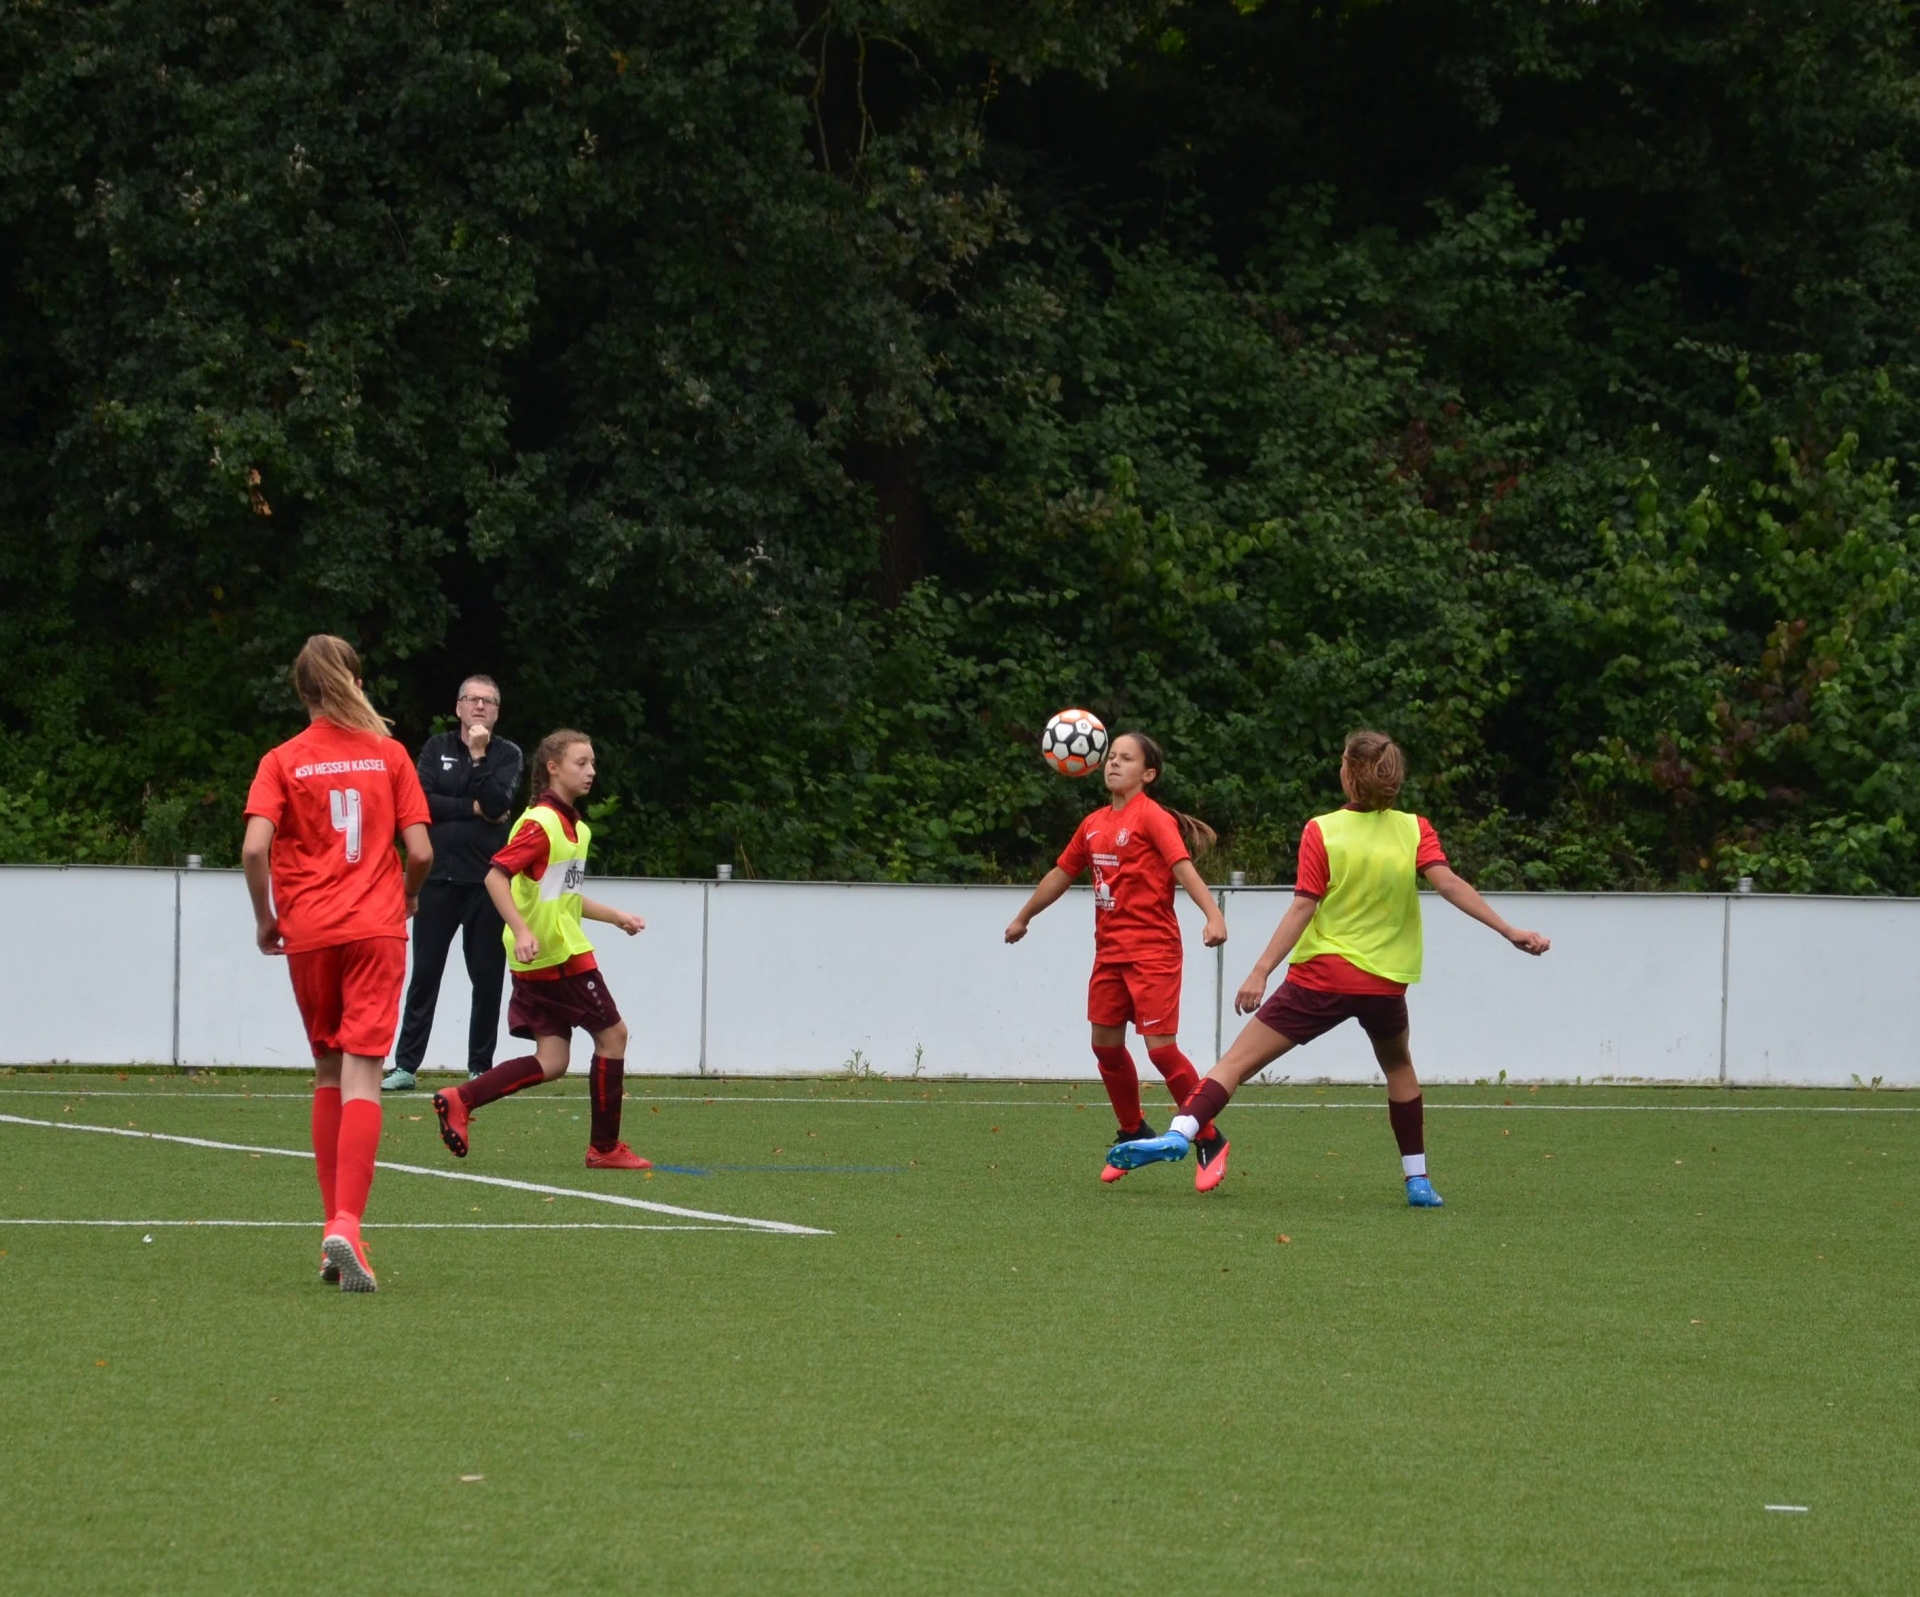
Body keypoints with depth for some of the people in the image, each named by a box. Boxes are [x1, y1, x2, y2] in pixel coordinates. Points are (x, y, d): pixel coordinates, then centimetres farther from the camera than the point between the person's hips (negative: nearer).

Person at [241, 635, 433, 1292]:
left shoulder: (283, 762, 1)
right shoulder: (388, 754, 4)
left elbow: (255, 847, -11)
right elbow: (420, 851, 0)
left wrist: (265, 917, 4)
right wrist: (406, 898, 20)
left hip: (309, 933, 1)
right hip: (376, 929, -1)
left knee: (328, 1073, 16)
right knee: (361, 1072, -8)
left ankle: (335, 1224, 17)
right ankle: (346, 1223, -25)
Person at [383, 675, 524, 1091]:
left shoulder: (507, 754, 5)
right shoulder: (437, 747, 8)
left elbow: (498, 803, -11)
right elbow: (422, 802, -6)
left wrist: (479, 756, -14)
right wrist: (473, 809, -10)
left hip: (487, 881, 0)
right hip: (439, 880, 0)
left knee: (487, 979, 2)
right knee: (425, 975, 2)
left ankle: (480, 1069, 10)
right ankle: (406, 1066, 5)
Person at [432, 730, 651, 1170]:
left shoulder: (575, 827, 17)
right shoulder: (541, 824, -13)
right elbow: (496, 875, -22)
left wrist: (615, 916, 26)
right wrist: (521, 930, -30)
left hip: (539, 962, 9)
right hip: (559, 955, -9)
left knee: (551, 1062, 3)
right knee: (612, 1033, 0)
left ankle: (460, 1100, -2)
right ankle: (604, 1146, 7)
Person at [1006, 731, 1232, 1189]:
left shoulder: (1151, 817, -9)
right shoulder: (1095, 824, 13)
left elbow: (1183, 867, -21)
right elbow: (1062, 874, 26)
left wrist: (1213, 916, -35)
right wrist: (1023, 918, 36)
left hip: (1152, 949, -8)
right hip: (1109, 949, 8)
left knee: (1160, 1046, -13)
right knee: (1105, 1043, 10)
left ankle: (1210, 1142, -3)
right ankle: (1134, 1134, 29)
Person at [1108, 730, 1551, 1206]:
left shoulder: (1322, 832, -5)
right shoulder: (1415, 831, 1)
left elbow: (1304, 906, -11)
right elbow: (1447, 883, -11)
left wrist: (1261, 970, -13)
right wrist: (1509, 931, -13)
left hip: (1322, 976, -3)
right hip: (1385, 982, 3)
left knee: (1237, 1061, -3)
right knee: (1399, 1068, 29)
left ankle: (1180, 1132, -23)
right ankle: (1418, 1180, 24)